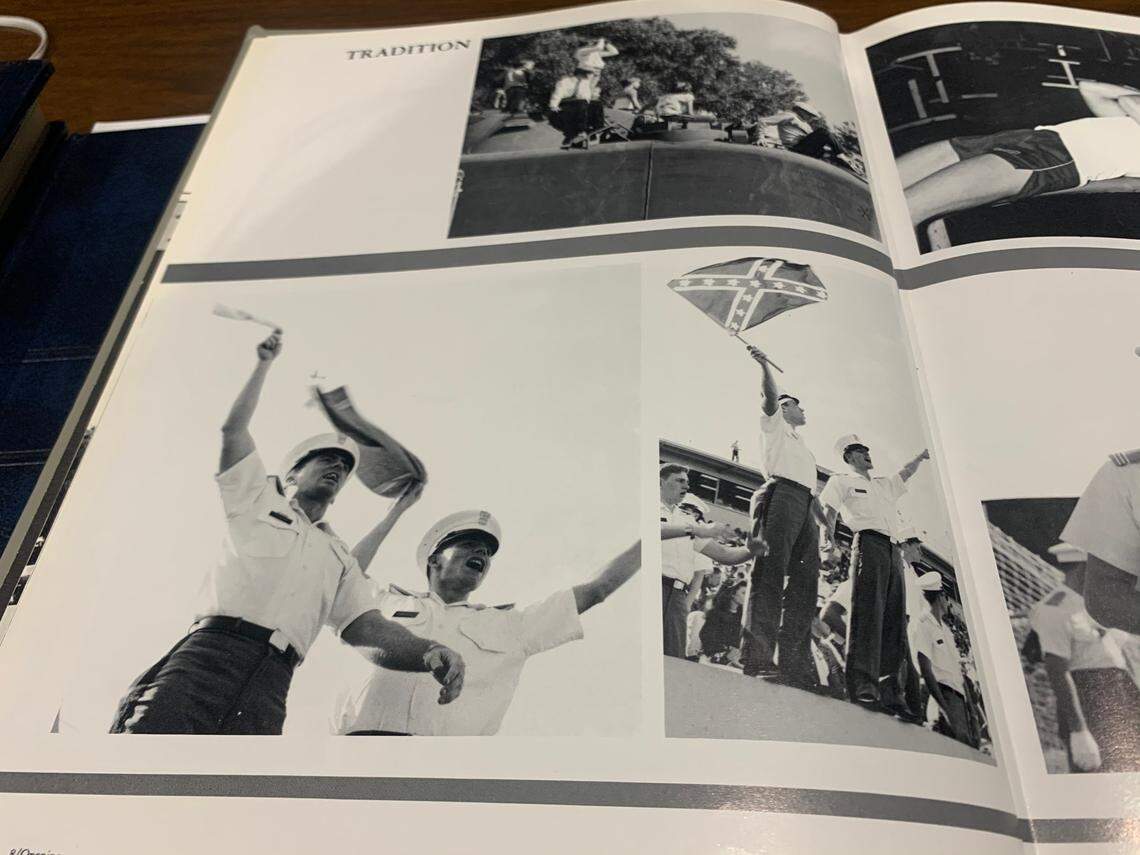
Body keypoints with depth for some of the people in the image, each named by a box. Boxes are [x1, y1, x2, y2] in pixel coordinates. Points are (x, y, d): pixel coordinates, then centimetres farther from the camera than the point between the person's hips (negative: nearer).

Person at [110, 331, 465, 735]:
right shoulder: (259, 499, 25)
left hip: (268, 692, 2)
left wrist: (430, 651, -12)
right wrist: (264, 363, 27)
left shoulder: (342, 561, 25)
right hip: (207, 653, -1)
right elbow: (233, 430, 19)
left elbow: (370, 630, 9)